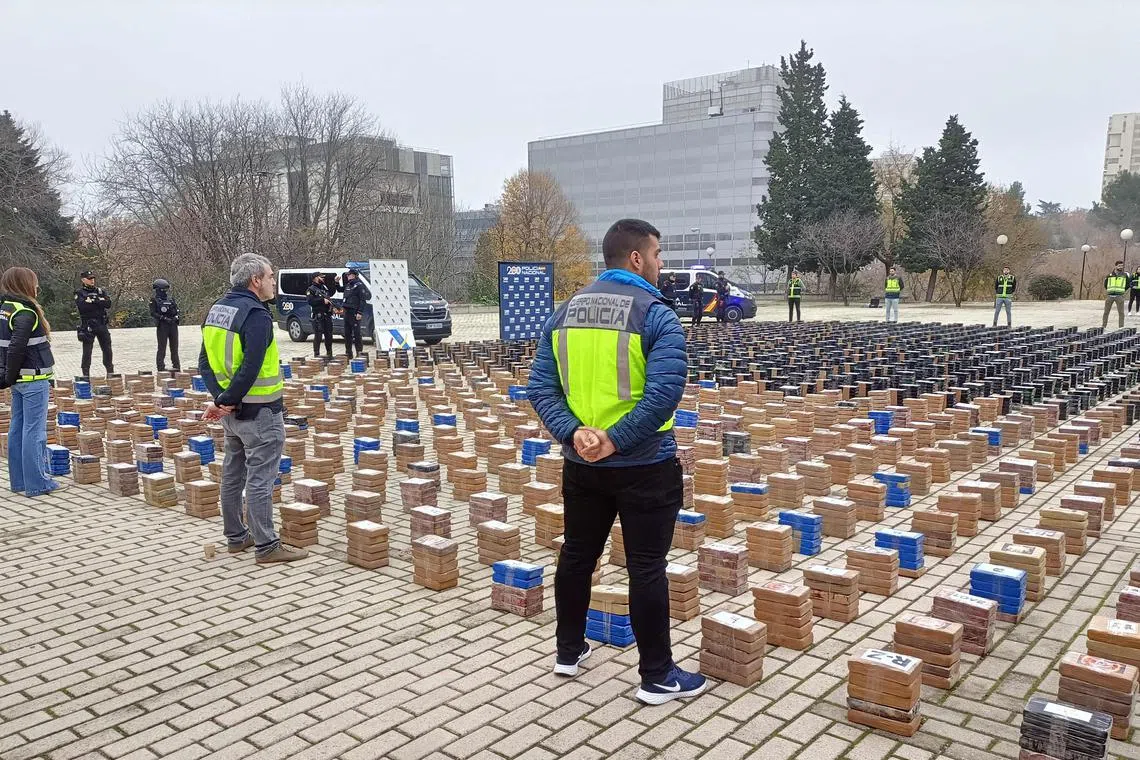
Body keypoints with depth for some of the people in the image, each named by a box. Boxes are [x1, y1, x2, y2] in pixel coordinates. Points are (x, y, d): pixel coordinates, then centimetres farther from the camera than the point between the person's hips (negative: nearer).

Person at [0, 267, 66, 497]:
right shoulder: (25, 313, -16)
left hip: (20, 380, 9)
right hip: (33, 379, -9)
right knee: (34, 431, -4)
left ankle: (19, 481, 20)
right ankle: (37, 483, 1)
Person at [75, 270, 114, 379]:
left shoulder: (101, 291, 11)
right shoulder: (79, 293, 1)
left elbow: (108, 304, -3)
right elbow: (82, 306, -17)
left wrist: (94, 301, -14)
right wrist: (98, 302, -13)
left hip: (102, 324, 4)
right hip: (88, 325, -4)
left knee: (107, 349, 7)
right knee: (87, 351, 0)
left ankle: (110, 372, 16)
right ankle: (86, 374, 6)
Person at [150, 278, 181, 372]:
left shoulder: (171, 299, 16)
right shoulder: (154, 300, 0)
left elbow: (177, 311, 18)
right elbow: (153, 313, -9)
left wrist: (176, 317, -3)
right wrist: (164, 318, -19)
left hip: (173, 325, 5)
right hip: (162, 326, -5)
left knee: (174, 348, 9)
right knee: (162, 348, -3)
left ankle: (177, 368, 15)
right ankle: (161, 368, 0)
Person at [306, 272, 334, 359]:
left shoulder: (324, 287, 20)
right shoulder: (311, 289, -4)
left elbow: (331, 293, 38)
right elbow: (310, 301, -18)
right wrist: (322, 300, -20)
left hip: (327, 315, 7)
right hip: (318, 316, -7)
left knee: (329, 335, 12)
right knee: (318, 336, -8)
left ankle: (329, 353, 23)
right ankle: (316, 354, -5)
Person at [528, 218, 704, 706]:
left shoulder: (565, 312, 6)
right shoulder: (655, 313, -12)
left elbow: (540, 387, -1)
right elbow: (664, 391, -26)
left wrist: (573, 433, -11)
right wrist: (617, 440, -21)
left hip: (581, 464, 6)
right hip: (643, 466, -6)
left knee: (577, 555, 19)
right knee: (647, 568, 4)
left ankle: (569, 651, 35)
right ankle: (658, 677, 15)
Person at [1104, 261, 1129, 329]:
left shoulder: (1125, 275, 6)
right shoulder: (1109, 275, 7)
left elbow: (1128, 285, 15)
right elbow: (1105, 284, 20)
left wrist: (1122, 290, 9)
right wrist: (1109, 290, 12)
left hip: (1119, 296, -1)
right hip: (1109, 295, 1)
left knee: (1121, 312, -2)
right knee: (1106, 312, 5)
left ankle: (1121, 327, 1)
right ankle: (1103, 325, 14)